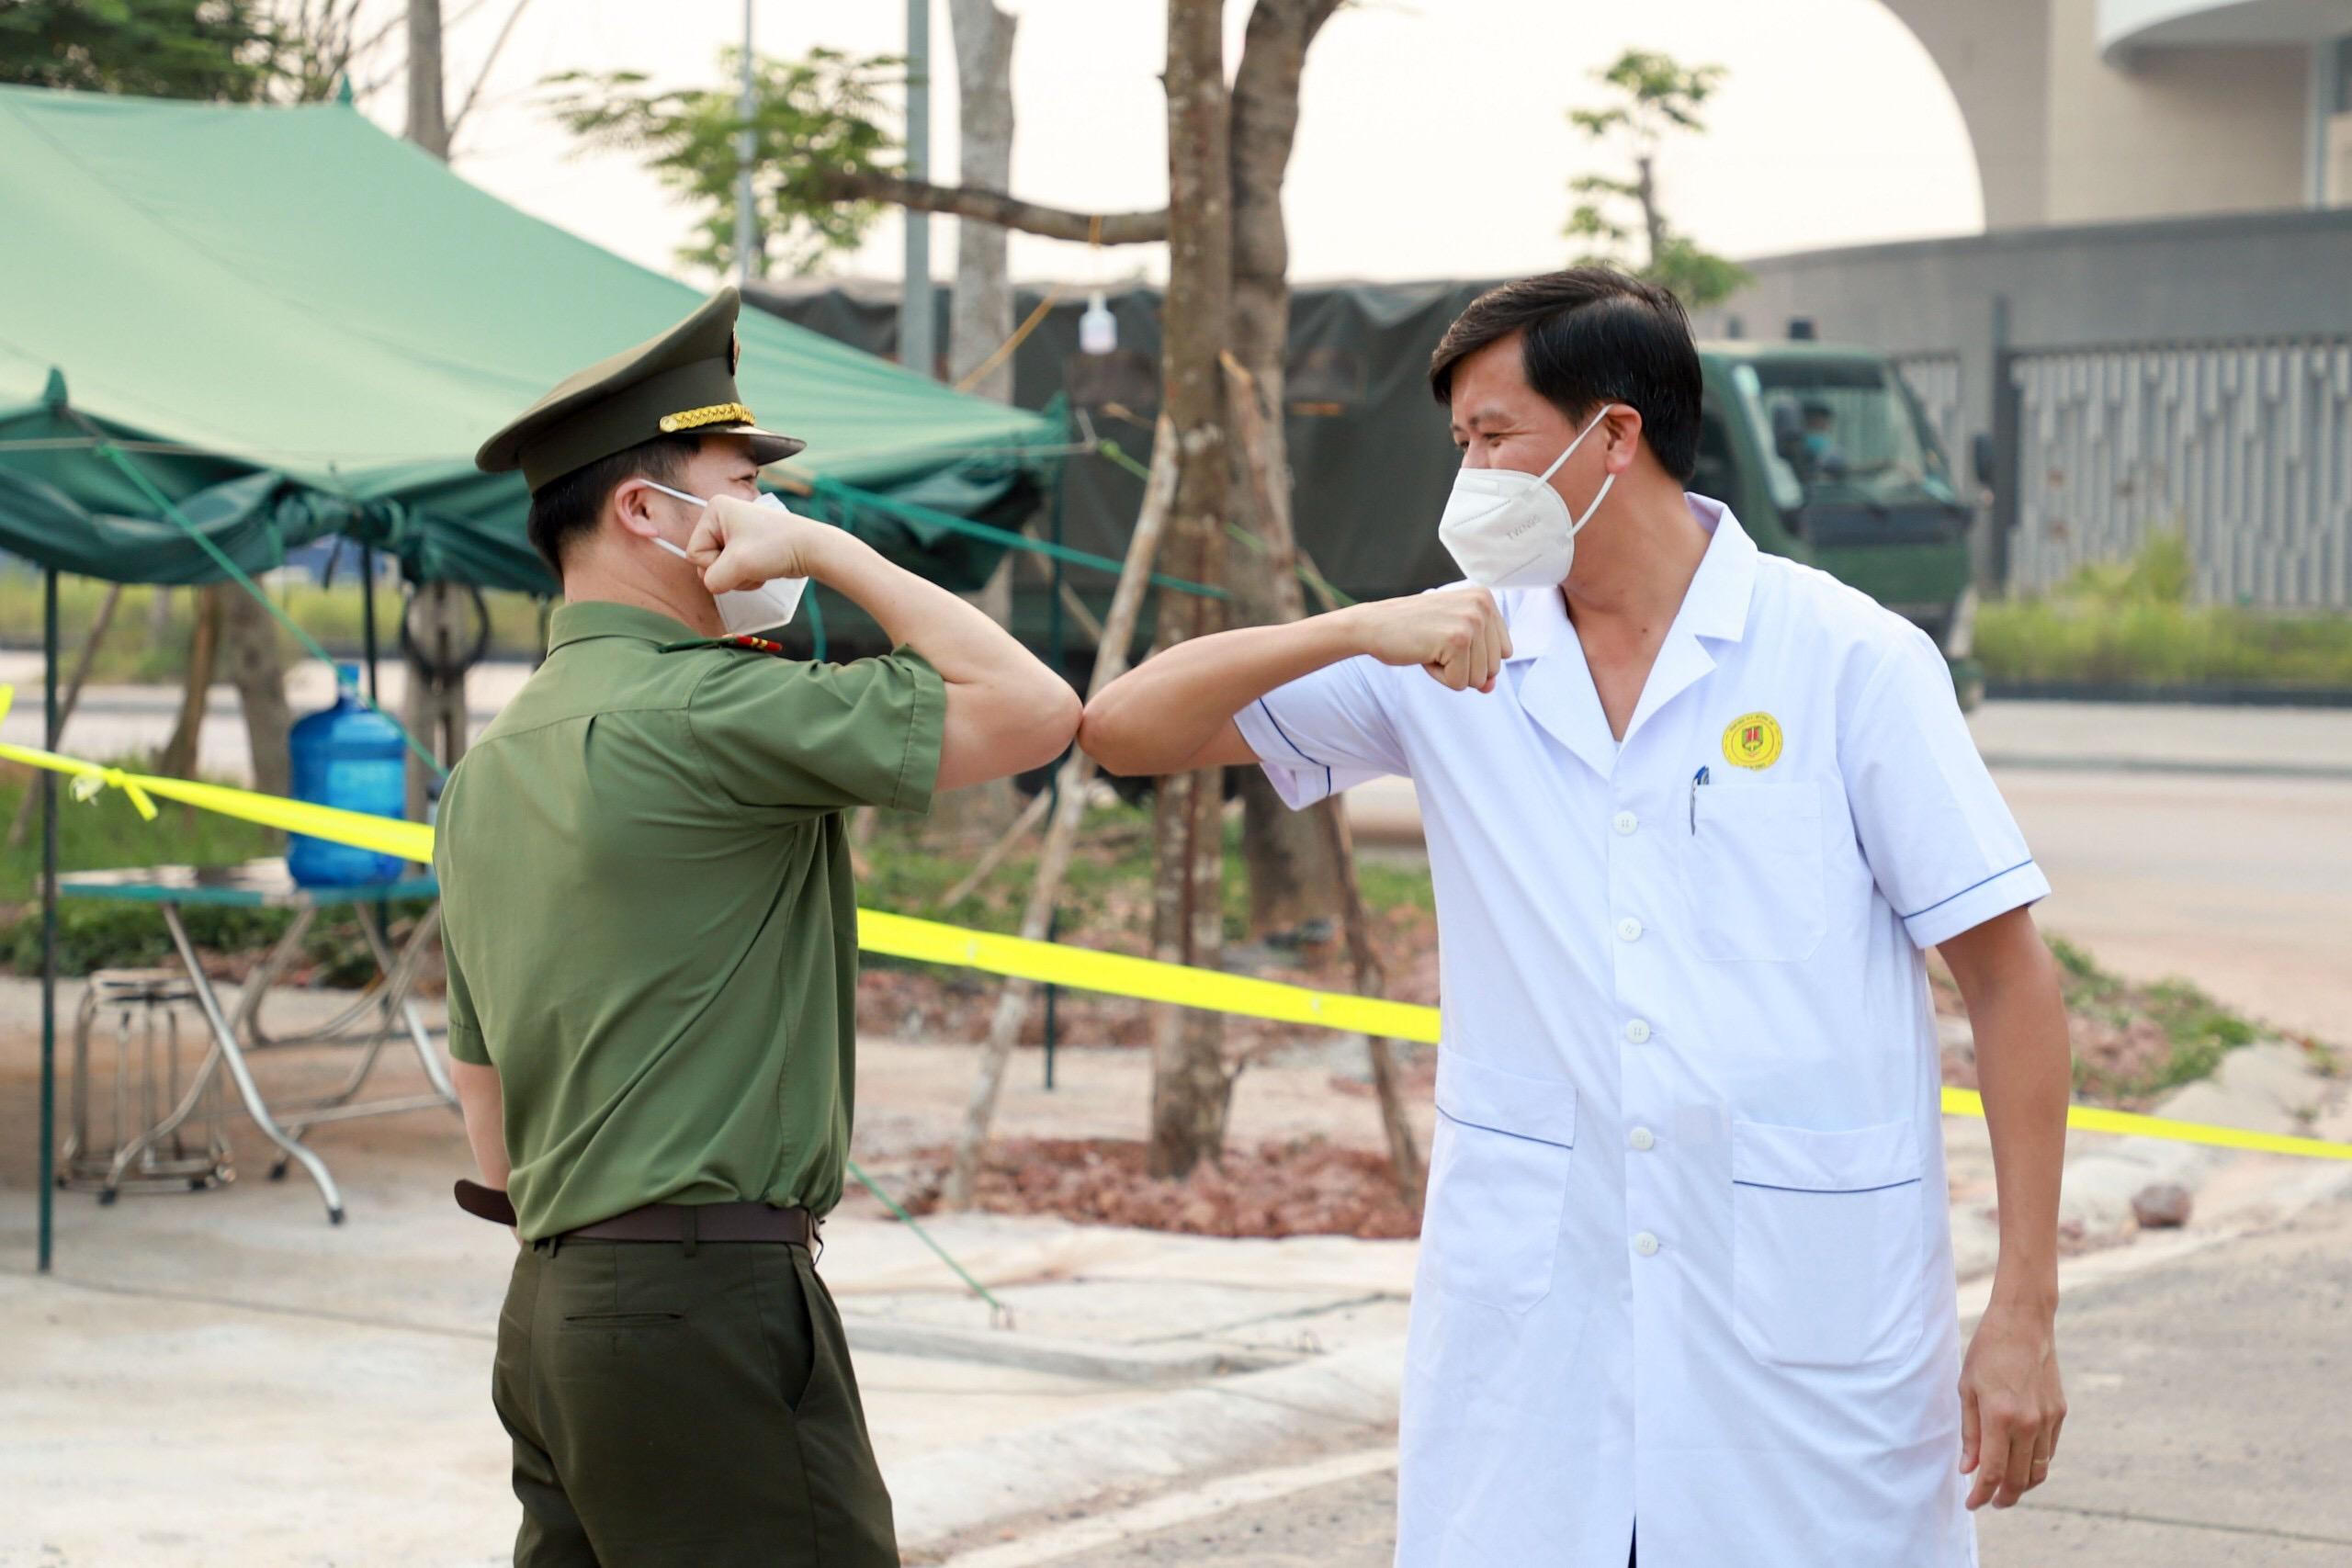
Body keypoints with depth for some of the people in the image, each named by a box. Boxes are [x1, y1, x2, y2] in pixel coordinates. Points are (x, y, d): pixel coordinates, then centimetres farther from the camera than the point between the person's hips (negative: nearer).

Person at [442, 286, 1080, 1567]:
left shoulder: (488, 767, 15)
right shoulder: (698, 710, -12)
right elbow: (1033, 712, -14)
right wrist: (824, 550, -7)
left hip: (549, 1309, 9)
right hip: (704, 1309, -9)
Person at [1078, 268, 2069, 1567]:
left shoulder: (1850, 661, -3)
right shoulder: (1457, 661, 6)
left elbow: (2008, 973, -2)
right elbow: (1126, 728, 3)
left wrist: (2024, 1312, -7)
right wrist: (1360, 627, -14)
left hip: (1812, 1325, -2)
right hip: (1529, 1324, 3)